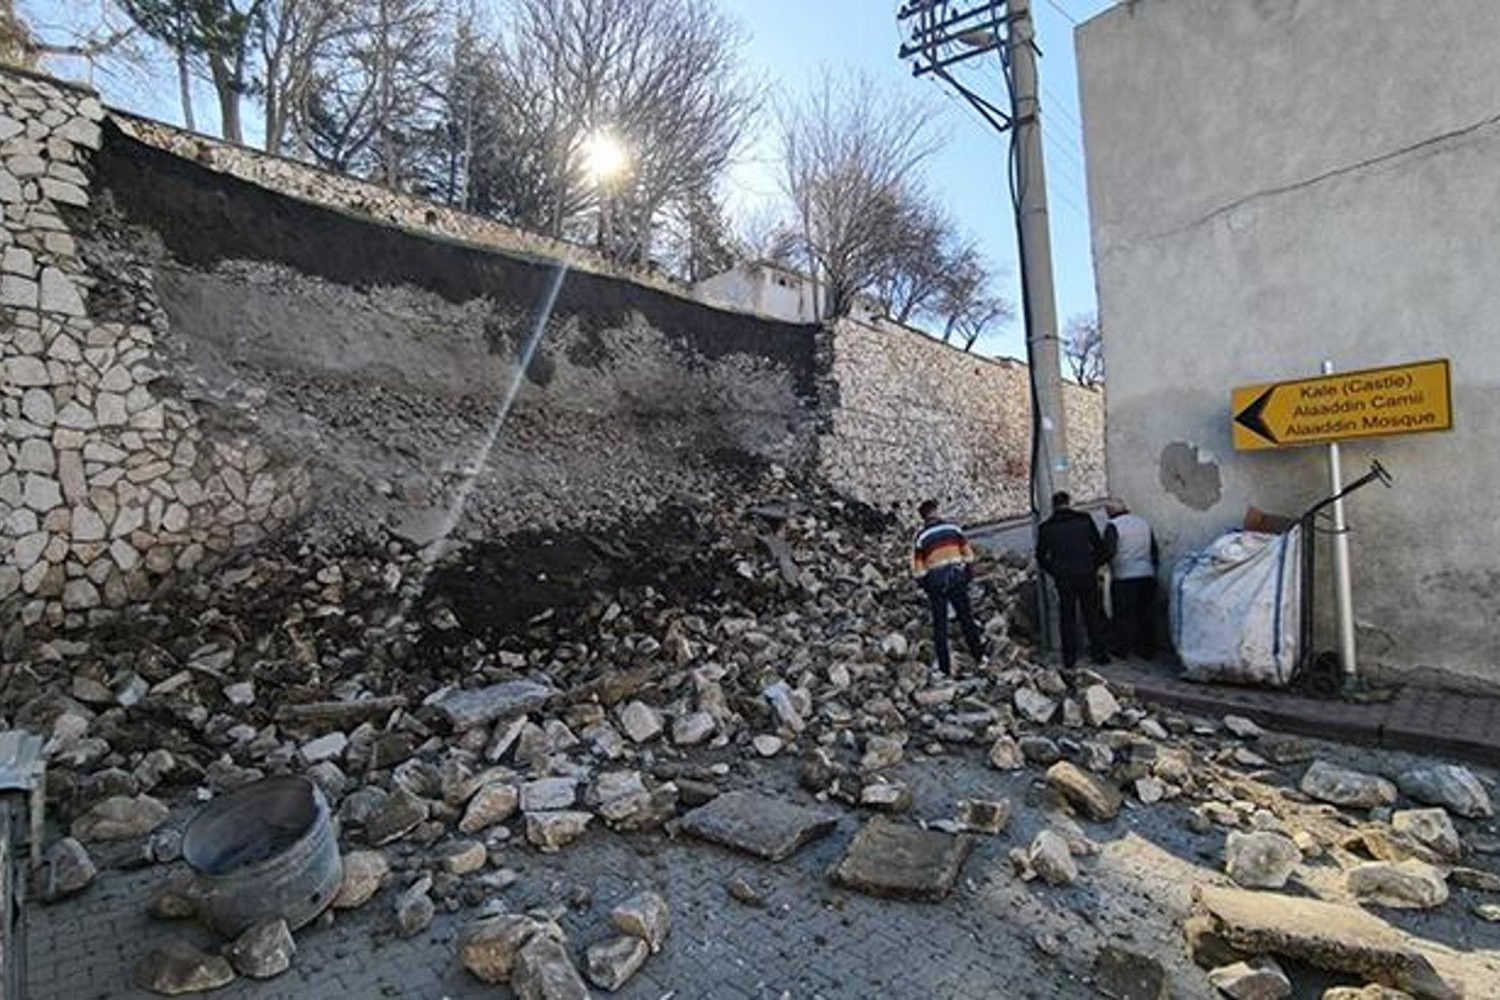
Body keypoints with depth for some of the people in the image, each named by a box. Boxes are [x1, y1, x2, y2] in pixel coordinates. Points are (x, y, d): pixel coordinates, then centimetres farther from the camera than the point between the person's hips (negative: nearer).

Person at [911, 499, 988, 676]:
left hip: (936, 582, -1)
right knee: (966, 617, 15)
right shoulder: (952, 527, 3)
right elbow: (968, 553, 4)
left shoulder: (921, 536, -1)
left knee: (940, 625, 7)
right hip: (956, 578, 1)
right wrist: (968, 575, 13)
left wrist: (925, 585, 10)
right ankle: (979, 655, 25)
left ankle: (945, 668, 9)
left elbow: (917, 567, -2)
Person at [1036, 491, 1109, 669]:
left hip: (1063, 579, 0)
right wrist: (1094, 566, 13)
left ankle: (1070, 659, 10)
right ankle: (1099, 654, 16)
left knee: (1067, 617, 9)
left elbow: (1040, 557, 5)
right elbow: (1100, 547, 2)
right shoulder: (1085, 519, 1)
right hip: (1087, 575, 0)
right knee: (1093, 615, 11)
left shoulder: (1046, 527, 2)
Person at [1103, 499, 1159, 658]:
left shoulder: (1113, 526, -10)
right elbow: (1155, 551, 18)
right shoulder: (1143, 522, 12)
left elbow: (1108, 551, -19)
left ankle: (1123, 649, 10)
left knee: (1123, 617, 3)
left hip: (1123, 578, -6)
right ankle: (1148, 649, 20)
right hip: (1147, 576, 6)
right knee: (1146, 615, 13)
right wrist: (1153, 567, 27)